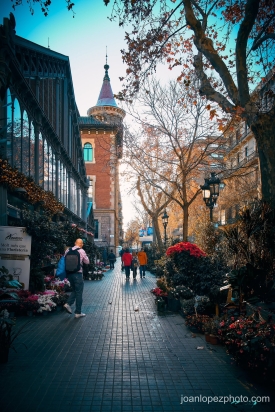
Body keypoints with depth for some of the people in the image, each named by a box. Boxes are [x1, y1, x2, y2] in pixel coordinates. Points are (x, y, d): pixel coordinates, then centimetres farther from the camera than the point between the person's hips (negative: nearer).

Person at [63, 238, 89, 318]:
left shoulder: (68, 250, 4)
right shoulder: (81, 251, -7)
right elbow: (87, 261, 1)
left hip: (69, 273, 5)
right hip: (78, 273, -5)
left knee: (74, 290, 22)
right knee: (79, 293, 4)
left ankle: (68, 304, 1)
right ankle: (78, 313, 8)